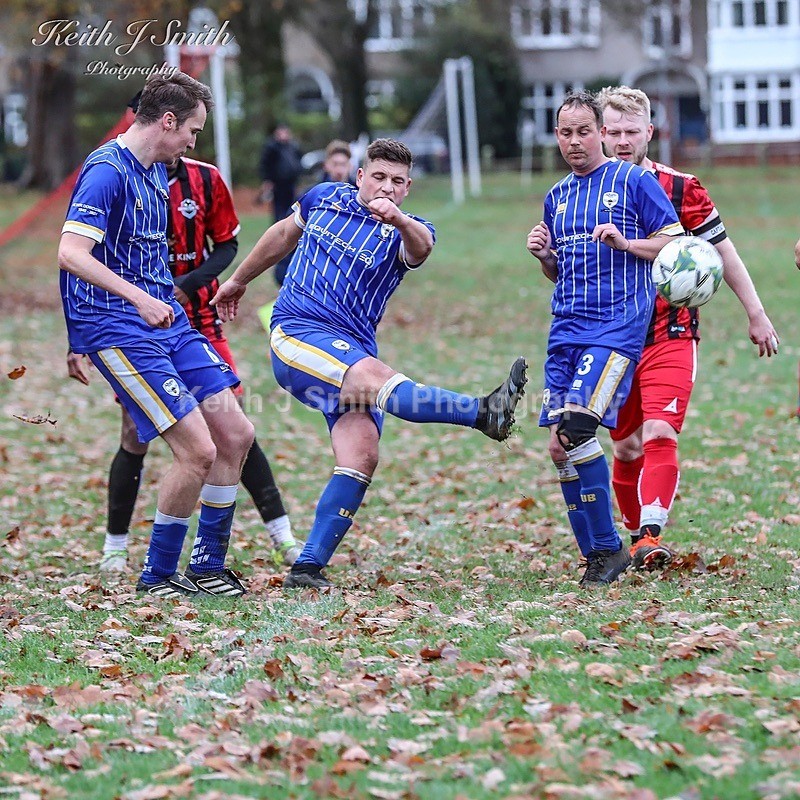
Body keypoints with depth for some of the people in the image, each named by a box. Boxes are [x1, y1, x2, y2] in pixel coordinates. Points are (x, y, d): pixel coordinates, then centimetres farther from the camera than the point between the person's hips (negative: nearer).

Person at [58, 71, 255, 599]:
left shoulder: (158, 172, 15)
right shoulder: (107, 170, -15)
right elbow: (71, 253, -25)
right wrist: (139, 298, -32)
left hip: (167, 320, 9)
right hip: (118, 330, -9)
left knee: (235, 435, 5)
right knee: (199, 451, -14)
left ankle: (207, 566, 18)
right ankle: (157, 577, 2)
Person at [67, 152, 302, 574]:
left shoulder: (205, 179, -5)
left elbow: (227, 244, 5)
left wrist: (187, 284, -14)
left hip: (199, 321, 2)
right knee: (135, 438, -5)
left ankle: (282, 536, 5)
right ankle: (115, 546, 11)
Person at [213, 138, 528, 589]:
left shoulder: (403, 233, 4)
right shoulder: (325, 198, 10)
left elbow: (421, 248, -23)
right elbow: (284, 235, 30)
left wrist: (398, 218, -46)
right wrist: (239, 280, 39)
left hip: (353, 347, 2)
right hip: (296, 333, -2)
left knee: (362, 457, -18)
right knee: (374, 374, -32)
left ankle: (308, 567, -15)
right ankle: (483, 412, -52)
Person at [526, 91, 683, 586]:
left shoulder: (634, 181, 0)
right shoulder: (557, 197, 18)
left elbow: (676, 243, -2)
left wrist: (623, 242, -17)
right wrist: (543, 255, 4)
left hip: (618, 325, -7)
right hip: (567, 327, 7)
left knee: (576, 430, -20)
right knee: (560, 447, -1)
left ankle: (609, 548, -8)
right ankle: (596, 557, 10)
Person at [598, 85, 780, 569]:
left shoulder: (680, 188, -3)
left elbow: (722, 251, 5)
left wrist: (756, 314, 7)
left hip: (670, 335, -3)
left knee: (659, 435, -19)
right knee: (626, 447, 9)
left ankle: (652, 536, -27)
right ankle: (638, 537, 23)